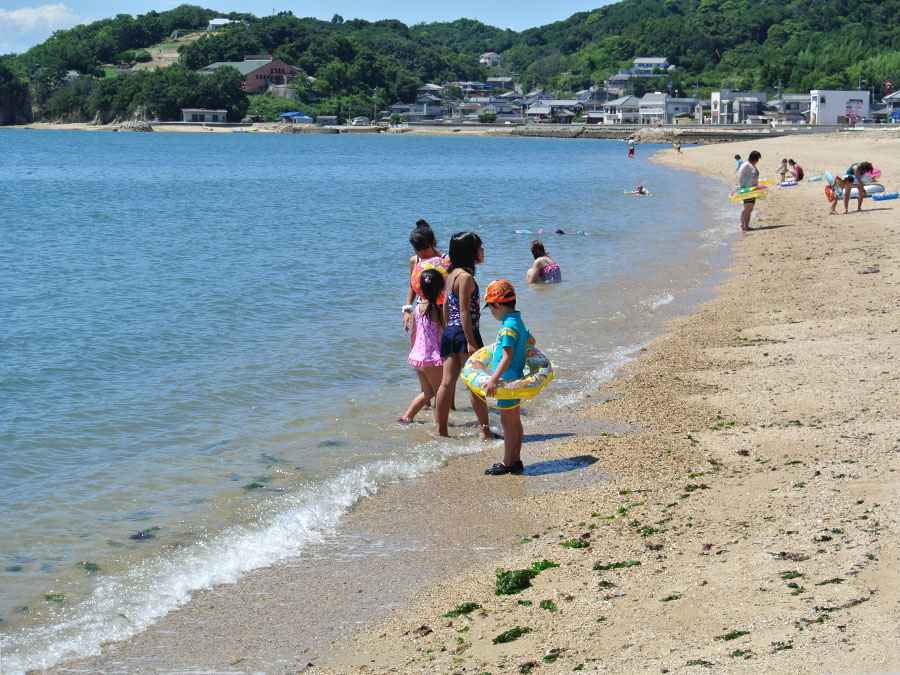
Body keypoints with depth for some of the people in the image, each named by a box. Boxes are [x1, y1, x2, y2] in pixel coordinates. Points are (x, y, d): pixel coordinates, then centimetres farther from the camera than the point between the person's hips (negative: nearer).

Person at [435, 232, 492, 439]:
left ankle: (441, 430, 10)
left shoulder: (451, 274, 11)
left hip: (449, 332, 8)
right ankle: (485, 430, 7)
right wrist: (471, 342, -20)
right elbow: (464, 312, -19)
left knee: (447, 383, 8)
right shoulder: (466, 277, -16)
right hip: (465, 333, -8)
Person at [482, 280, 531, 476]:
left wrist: (494, 380, -29)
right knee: (515, 421, 14)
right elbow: (528, 339, 28)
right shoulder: (517, 322, 10)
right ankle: (515, 460, 21)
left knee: (508, 421, -3)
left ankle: (508, 463, 3)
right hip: (516, 378, 10)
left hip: (507, 380, -10)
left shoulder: (508, 327, -20)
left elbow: (507, 357, -26)